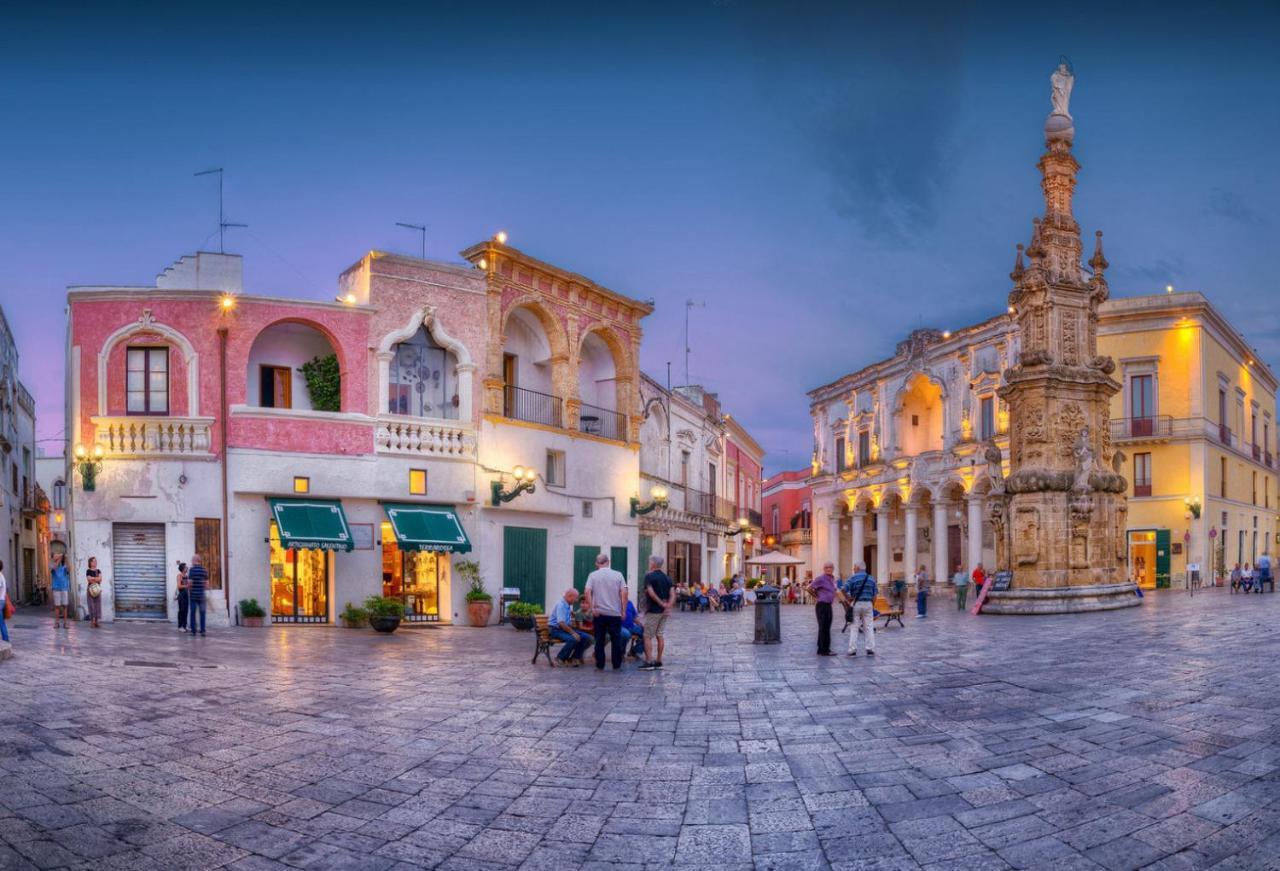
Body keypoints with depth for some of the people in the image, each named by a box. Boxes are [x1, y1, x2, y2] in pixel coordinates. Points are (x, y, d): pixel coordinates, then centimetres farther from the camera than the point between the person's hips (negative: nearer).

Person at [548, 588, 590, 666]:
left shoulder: (568, 605, 12)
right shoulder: (561, 605, -18)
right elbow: (561, 623, -28)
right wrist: (573, 633, -26)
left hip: (565, 628, 9)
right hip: (556, 629, -9)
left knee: (585, 637, -7)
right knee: (574, 639, -33)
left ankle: (574, 658, 0)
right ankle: (561, 658, -14)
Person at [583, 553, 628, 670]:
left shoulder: (593, 575, 1)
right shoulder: (618, 575, 2)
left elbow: (587, 592, -12)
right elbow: (624, 593, -6)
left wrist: (591, 608, -10)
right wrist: (623, 610, -2)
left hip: (599, 613, 0)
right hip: (615, 613, 0)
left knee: (599, 640, 7)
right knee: (616, 640, 9)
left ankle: (600, 666, 9)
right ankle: (616, 665, 12)